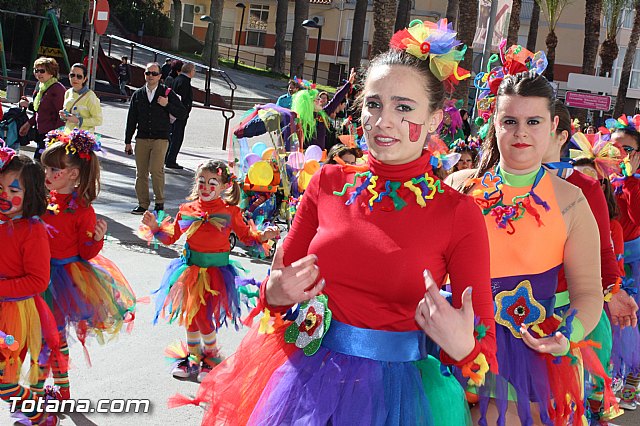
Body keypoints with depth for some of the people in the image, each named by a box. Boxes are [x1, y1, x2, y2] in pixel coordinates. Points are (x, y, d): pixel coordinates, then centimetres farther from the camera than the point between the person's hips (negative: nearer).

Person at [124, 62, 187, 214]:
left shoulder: (167, 93, 3)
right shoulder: (138, 94, 11)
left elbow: (183, 114, 2)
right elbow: (131, 119, 14)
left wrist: (167, 105, -12)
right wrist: (128, 142, 12)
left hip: (160, 139, -3)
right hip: (141, 139, 3)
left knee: (156, 169, -16)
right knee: (141, 172, 3)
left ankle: (159, 202, 1)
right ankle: (143, 204, 12)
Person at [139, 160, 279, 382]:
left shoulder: (230, 211, -3)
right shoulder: (187, 210, 4)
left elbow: (246, 235, 6)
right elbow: (171, 237, 12)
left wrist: (263, 236, -11)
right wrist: (155, 226, -3)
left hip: (216, 271, -4)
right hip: (191, 269, 4)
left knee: (203, 316, -10)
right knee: (189, 315, 11)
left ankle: (211, 357, 15)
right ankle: (193, 356, 31)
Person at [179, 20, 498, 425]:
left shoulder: (458, 213, -12)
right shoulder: (329, 184, -2)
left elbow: (484, 348, -8)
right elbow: (278, 285, 9)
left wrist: (461, 347, -30)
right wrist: (277, 293, -13)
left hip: (396, 391, -3)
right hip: (309, 376, 3)